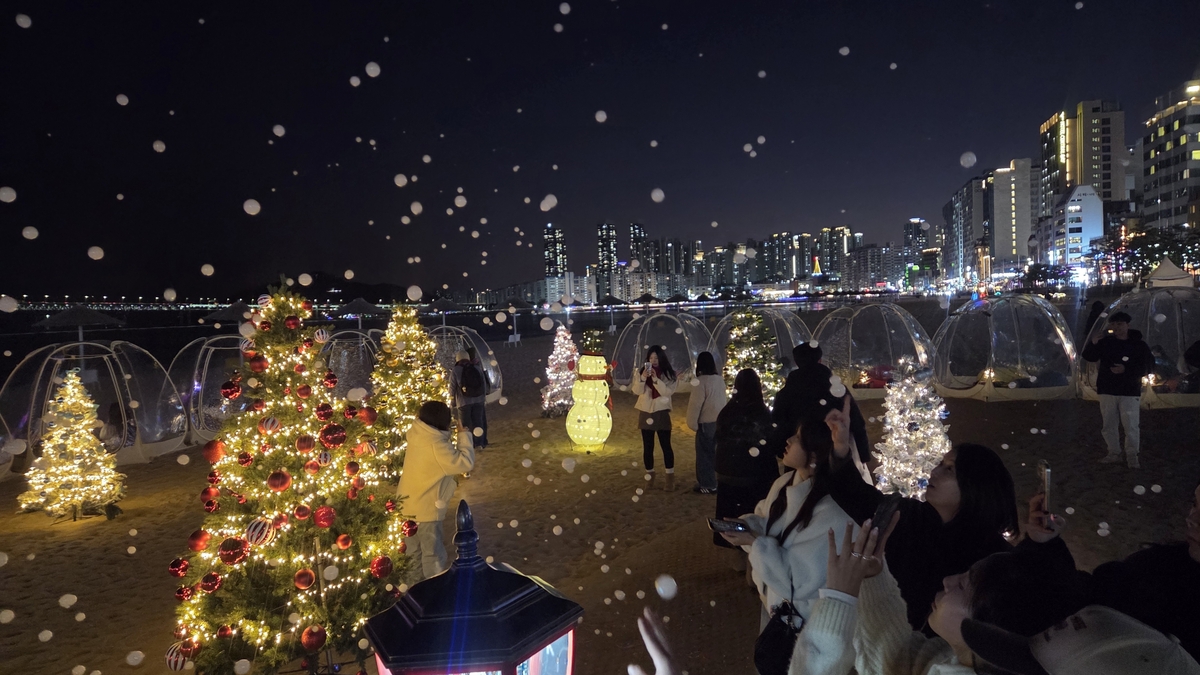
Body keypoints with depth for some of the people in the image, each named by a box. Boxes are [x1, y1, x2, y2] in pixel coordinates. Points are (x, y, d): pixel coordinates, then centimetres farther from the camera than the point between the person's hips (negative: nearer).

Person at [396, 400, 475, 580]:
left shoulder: (417, 433, -5)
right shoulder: (436, 445, -29)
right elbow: (465, 463, -24)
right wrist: (464, 437, -14)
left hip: (408, 504, 9)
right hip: (425, 508, -9)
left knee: (414, 550, 25)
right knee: (433, 553, 9)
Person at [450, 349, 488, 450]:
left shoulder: (455, 371, -6)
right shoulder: (477, 367, 3)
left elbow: (452, 389, -4)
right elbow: (484, 384, 7)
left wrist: (453, 402, 8)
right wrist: (484, 398, 16)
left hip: (463, 402, -3)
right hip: (478, 400, 3)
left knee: (465, 424, 8)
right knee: (478, 421, 10)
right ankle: (479, 444, 12)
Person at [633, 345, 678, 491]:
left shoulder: (668, 373, -5)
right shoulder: (642, 371, 2)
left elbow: (668, 391, -17)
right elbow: (637, 391, -6)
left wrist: (655, 379, -26)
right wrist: (643, 377, -22)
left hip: (662, 413, -2)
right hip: (645, 413, 3)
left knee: (666, 445, -2)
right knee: (648, 447, 9)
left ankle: (670, 478, 5)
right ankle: (650, 476, 20)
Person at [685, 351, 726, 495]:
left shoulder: (701, 380, -18)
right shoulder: (720, 379, 5)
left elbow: (696, 403, -17)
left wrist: (692, 423, -9)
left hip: (706, 422, -8)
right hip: (720, 421, 8)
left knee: (704, 453, 4)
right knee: (713, 452, 19)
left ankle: (708, 485, 10)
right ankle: (711, 482, 29)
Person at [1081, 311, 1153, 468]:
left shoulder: (1138, 345, -2)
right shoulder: (1106, 342, 3)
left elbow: (1148, 366, -5)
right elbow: (1088, 357, -1)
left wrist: (1126, 370, -18)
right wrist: (1093, 345, -20)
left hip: (1130, 392, -3)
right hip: (1107, 391, 3)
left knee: (1131, 426, -4)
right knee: (1109, 425, 9)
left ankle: (1132, 456, 7)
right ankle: (1114, 453, 21)